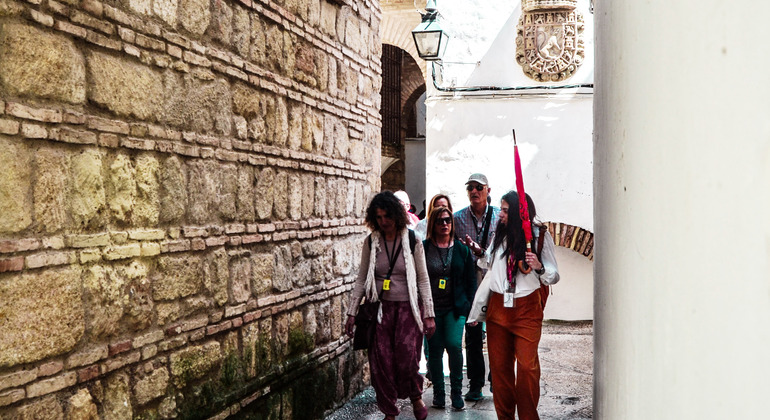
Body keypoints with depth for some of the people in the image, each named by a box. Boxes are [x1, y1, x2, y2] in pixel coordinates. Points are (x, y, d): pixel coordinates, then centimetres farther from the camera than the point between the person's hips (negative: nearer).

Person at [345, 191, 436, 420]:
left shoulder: (412, 242, -2)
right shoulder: (371, 242, 4)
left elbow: (423, 280, 3)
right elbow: (361, 279, 10)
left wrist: (429, 314, 0)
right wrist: (352, 313, 7)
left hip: (408, 308, -2)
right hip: (380, 307, 2)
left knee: (406, 356, -15)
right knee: (380, 362, 0)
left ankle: (416, 396, 15)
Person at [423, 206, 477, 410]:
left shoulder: (462, 249, 7)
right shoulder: (423, 248, 2)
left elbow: (471, 281, 9)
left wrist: (471, 307, 2)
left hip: (455, 308, 0)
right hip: (430, 308, 0)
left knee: (454, 344, -15)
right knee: (435, 349, 4)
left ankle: (456, 391, 3)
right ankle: (438, 392, 19)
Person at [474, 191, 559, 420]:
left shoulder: (540, 235, -1)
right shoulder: (499, 234, 10)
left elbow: (554, 276, 0)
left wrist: (539, 267, -20)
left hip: (527, 308, -4)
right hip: (498, 306, 4)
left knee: (527, 366, -10)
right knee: (499, 365, 5)